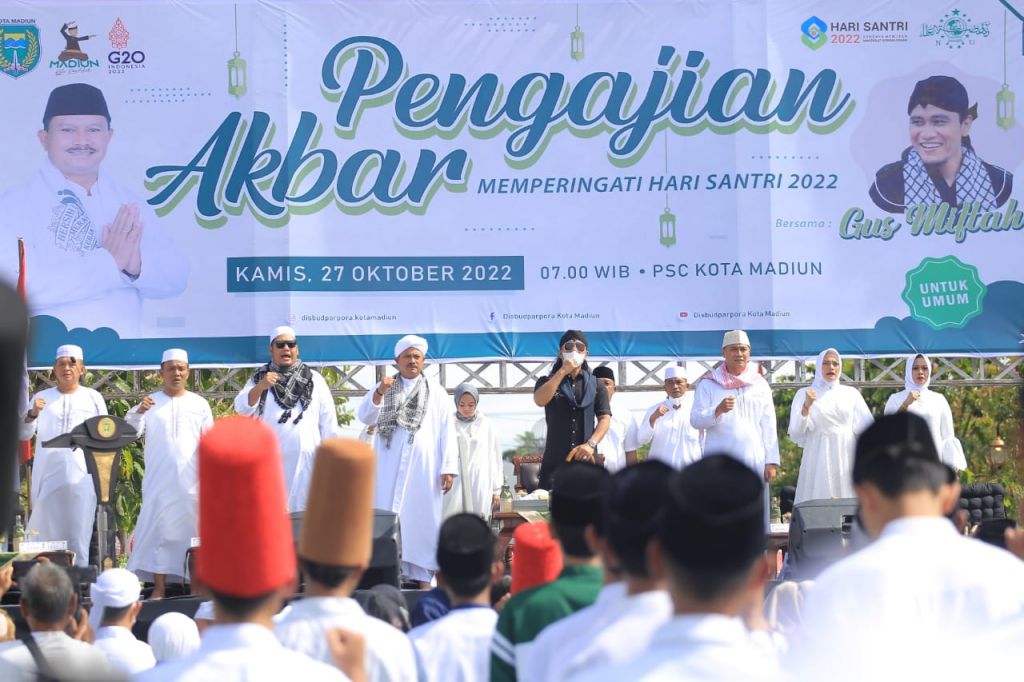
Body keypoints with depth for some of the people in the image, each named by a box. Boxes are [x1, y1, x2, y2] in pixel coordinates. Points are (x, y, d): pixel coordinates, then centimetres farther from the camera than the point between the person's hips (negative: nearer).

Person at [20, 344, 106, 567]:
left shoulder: (93, 398, 9)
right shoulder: (42, 398, 10)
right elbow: (24, 434, 5)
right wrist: (32, 414, -15)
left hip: (81, 477, -1)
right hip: (48, 476, 1)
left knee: (79, 537, -5)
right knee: (47, 534, 0)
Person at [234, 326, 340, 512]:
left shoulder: (314, 379, 10)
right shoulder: (259, 378, 10)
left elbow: (328, 420, 9)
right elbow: (242, 408, -3)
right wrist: (260, 387, -20)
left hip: (305, 458, 0)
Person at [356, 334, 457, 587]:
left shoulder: (436, 392, 10)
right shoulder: (383, 388, 11)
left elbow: (447, 431, 5)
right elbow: (364, 417, -2)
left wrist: (448, 468, -3)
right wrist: (379, 393, -19)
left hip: (423, 465, 0)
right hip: (389, 465, 0)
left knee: (421, 517, -1)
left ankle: (422, 575, 1)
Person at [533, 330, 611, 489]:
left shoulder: (596, 385, 12)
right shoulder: (548, 382, 11)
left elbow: (605, 418, 2)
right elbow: (539, 400, -11)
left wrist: (591, 444, -16)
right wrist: (563, 371, -12)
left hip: (586, 460, 1)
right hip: (555, 462, -1)